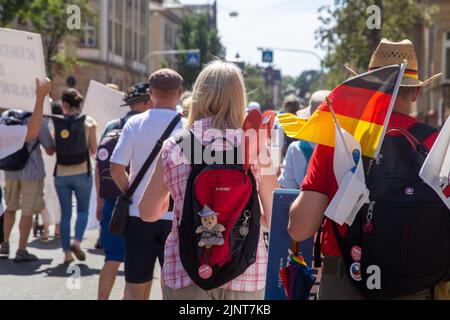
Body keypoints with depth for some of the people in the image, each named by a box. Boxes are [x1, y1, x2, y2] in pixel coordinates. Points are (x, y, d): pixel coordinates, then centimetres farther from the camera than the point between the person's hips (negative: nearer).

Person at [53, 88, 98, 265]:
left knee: (65, 213, 9)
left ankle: (67, 252, 7)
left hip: (61, 174, 1)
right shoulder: (88, 122, -5)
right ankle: (76, 242, -10)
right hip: (82, 173, -1)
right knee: (83, 210, 12)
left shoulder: (56, 122, -2)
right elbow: (94, 150, 0)